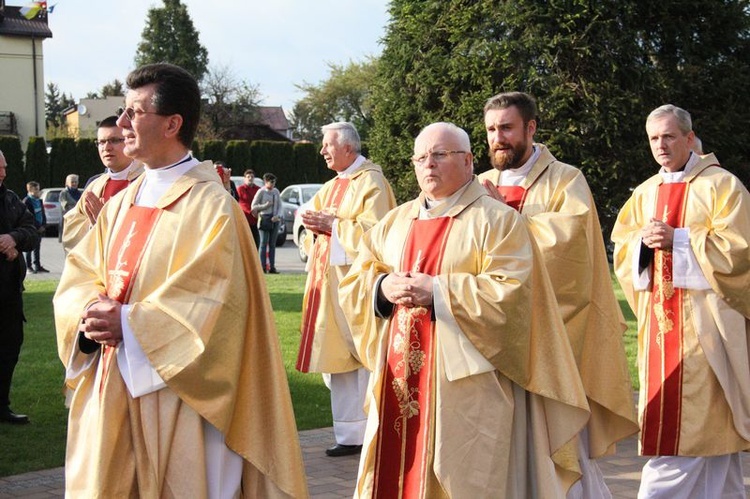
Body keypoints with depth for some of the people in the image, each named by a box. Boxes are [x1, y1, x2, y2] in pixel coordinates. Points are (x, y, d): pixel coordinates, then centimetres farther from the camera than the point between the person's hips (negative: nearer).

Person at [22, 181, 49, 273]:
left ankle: (37, 266, 17)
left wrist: (43, 226, 3)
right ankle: (28, 266, 1)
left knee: (37, 249, 12)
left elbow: (43, 214, 17)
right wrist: (37, 227, -14)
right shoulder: (27, 201, -10)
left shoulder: (39, 201, 14)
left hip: (39, 229, 7)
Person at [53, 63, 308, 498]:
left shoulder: (211, 206, -12)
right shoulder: (122, 203, 11)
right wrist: (90, 313, -12)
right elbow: (81, 274, 10)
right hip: (112, 392, 7)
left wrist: (128, 323, -21)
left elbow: (212, 304, -18)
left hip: (176, 398, -7)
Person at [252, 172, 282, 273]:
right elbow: (253, 206, -3)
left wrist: (277, 216, -6)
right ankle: (263, 267, -2)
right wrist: (265, 206, -15)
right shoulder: (261, 192, -3)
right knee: (264, 243, -4)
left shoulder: (276, 191, 11)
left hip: (274, 219, 5)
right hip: (264, 218, -5)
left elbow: (279, 205, 11)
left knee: (272, 244, 6)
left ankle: (272, 267, 8)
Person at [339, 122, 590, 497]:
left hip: (465, 384, -5)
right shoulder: (396, 222, 15)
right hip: (398, 381, 5)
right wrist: (383, 287, -9)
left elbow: (510, 293, -15)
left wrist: (437, 292, -18)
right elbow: (352, 285, 13)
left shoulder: (497, 221, -2)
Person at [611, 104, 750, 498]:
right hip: (659, 318, 6)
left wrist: (677, 239, -15)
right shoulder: (644, 193, 15)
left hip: (703, 318, -6)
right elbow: (622, 250, 12)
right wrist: (644, 241, -9)